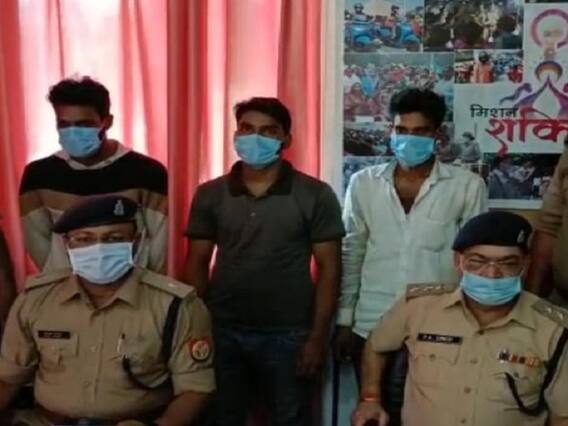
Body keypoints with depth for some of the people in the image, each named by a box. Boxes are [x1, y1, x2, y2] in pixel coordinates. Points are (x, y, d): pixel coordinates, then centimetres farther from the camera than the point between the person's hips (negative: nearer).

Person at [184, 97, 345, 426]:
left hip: (288, 335, -2)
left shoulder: (315, 195, -4)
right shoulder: (210, 195, 3)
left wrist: (318, 337, -8)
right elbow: (198, 264, 6)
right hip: (223, 332, 2)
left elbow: (328, 267, -4)